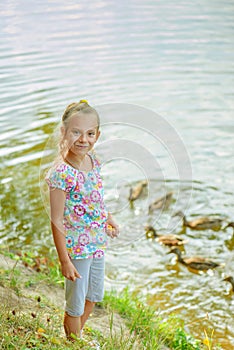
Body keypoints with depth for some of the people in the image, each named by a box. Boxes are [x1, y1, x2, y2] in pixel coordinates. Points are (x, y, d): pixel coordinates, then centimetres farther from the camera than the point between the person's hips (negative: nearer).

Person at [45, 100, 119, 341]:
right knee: (75, 304, 11)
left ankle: (78, 335, 48)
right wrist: (64, 261, -21)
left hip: (97, 243, 8)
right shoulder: (61, 173, -26)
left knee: (94, 296, 25)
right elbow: (56, 221, -22)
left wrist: (109, 220, 24)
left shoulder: (92, 160, -4)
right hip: (76, 248, -8)